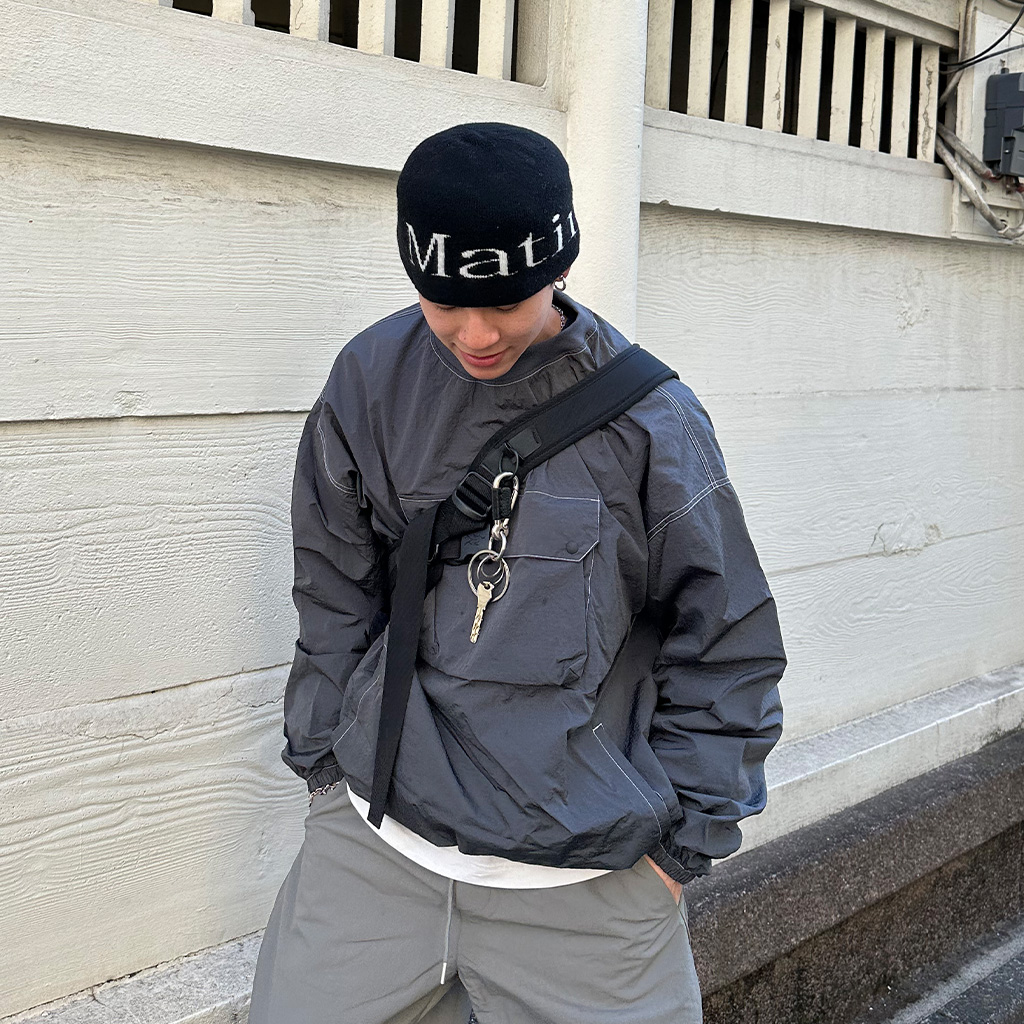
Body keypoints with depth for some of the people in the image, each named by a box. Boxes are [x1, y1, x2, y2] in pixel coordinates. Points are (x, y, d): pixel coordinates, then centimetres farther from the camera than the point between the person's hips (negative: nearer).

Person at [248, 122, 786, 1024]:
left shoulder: (651, 420, -10)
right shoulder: (371, 382, -2)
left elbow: (726, 646, -2)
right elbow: (336, 594, 7)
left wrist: (684, 833, -2)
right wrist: (323, 759, 7)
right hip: (372, 835, 3)